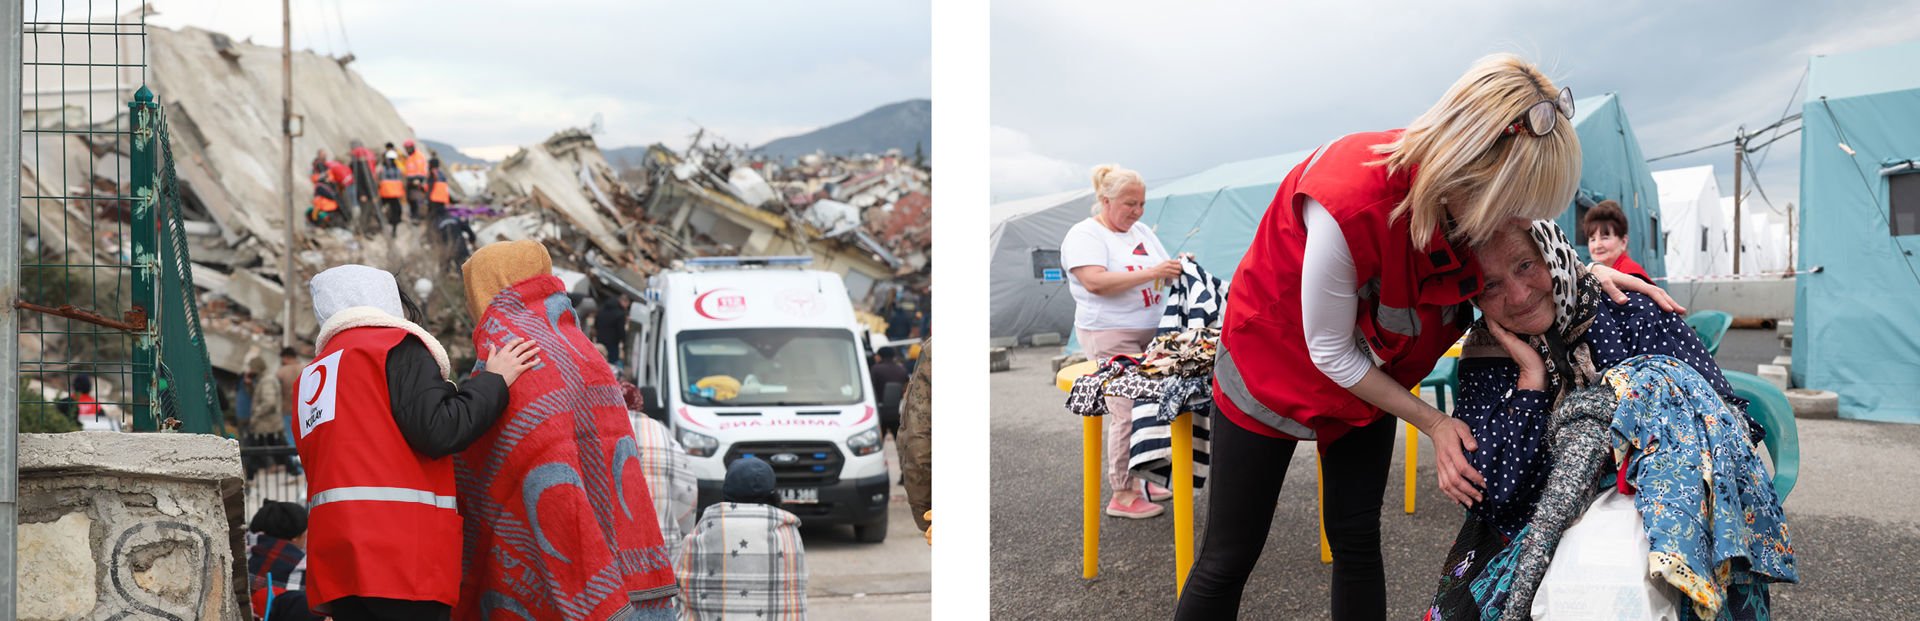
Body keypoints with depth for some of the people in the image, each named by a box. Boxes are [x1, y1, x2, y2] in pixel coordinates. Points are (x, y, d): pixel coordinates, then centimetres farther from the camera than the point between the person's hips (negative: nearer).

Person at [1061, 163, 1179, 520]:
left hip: (1150, 334, 7)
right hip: (1110, 338, -7)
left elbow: (1163, 276, 22)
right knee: (1127, 413, -11)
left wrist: (1179, 269, -2)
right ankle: (1121, 496, -3)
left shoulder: (1142, 232, 16)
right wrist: (1150, 273, -25)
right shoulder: (1085, 235, -7)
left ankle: (1136, 480, 16)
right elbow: (1095, 282, -22)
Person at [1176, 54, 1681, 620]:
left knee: (1357, 542, 6)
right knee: (1229, 557, -2)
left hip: (1369, 376, 6)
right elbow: (1331, 354, -24)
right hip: (1273, 361, -6)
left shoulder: (1467, 193, -20)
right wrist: (1431, 423, -17)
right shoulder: (1347, 204, -39)